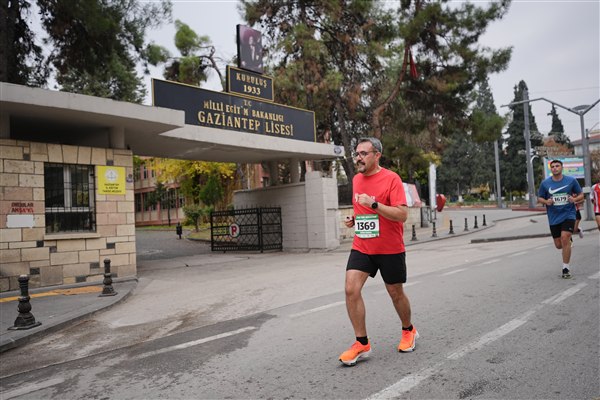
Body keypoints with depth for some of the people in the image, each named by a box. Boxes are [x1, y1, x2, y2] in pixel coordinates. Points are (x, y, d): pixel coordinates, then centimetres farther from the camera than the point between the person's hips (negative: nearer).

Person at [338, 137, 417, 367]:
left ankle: (409, 331, 39)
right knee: (351, 289, -10)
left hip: (390, 249, -4)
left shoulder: (391, 179, -12)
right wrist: (354, 219, 3)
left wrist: (373, 204, -28)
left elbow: (402, 214, -20)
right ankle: (362, 344, 2)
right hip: (361, 247, 5)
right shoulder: (356, 179, 8)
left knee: (396, 293, 11)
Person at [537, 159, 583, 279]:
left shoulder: (571, 180, -1)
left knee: (565, 238, -19)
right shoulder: (545, 183, 0)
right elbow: (539, 198, 8)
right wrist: (546, 201, -13)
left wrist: (574, 199, -14)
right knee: (559, 245, 7)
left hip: (568, 214, -2)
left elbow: (581, 195, 8)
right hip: (553, 218, 2)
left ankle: (566, 268, -8)